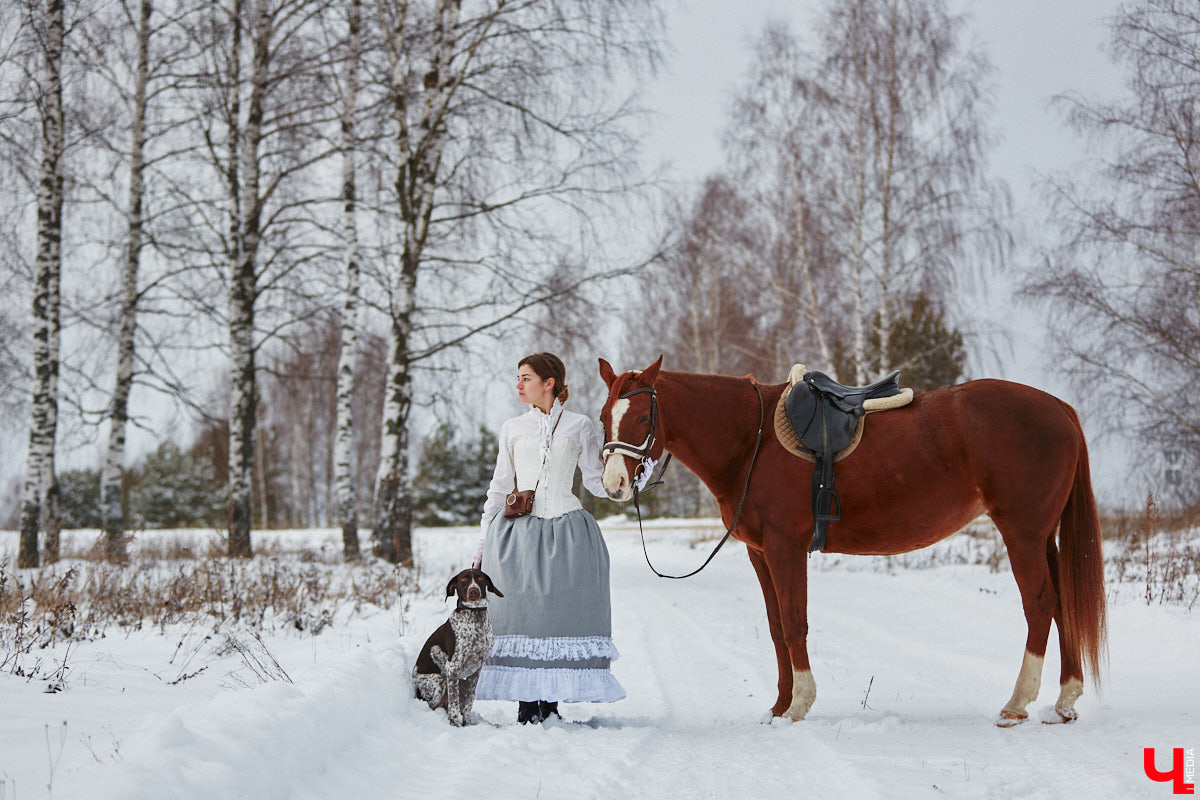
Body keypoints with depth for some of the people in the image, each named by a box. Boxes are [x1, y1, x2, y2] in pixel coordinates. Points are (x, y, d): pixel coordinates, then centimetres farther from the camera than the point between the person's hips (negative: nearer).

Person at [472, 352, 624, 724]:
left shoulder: (579, 426, 7)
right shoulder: (512, 429, 12)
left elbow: (597, 481, 10)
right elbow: (499, 488, 16)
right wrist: (482, 546, 13)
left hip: (566, 534, -1)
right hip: (517, 532, 1)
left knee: (562, 614, -3)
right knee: (519, 613, -2)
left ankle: (550, 703, 7)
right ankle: (526, 705, 5)